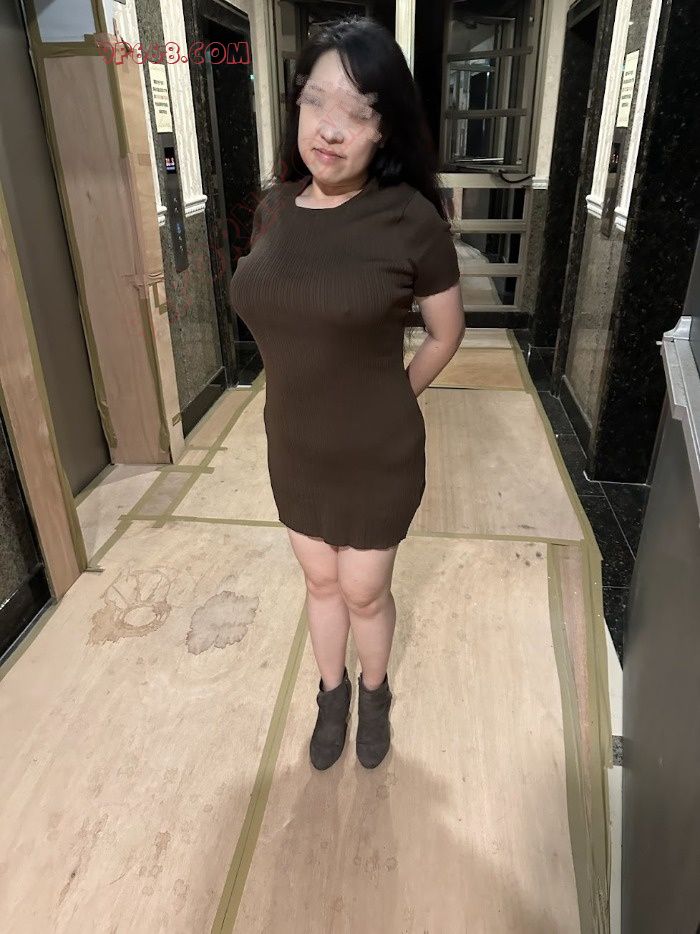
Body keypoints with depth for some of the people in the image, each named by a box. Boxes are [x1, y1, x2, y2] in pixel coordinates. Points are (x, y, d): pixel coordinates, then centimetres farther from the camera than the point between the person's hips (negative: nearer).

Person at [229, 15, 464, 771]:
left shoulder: (409, 218, -17)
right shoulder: (274, 207, -3)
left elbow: (448, 334, -3)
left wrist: (390, 398, 5)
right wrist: (308, 396, 10)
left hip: (377, 456, -4)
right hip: (293, 447, 4)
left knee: (364, 592, 15)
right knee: (319, 580, 22)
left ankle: (375, 692, 47)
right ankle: (332, 692, 49)